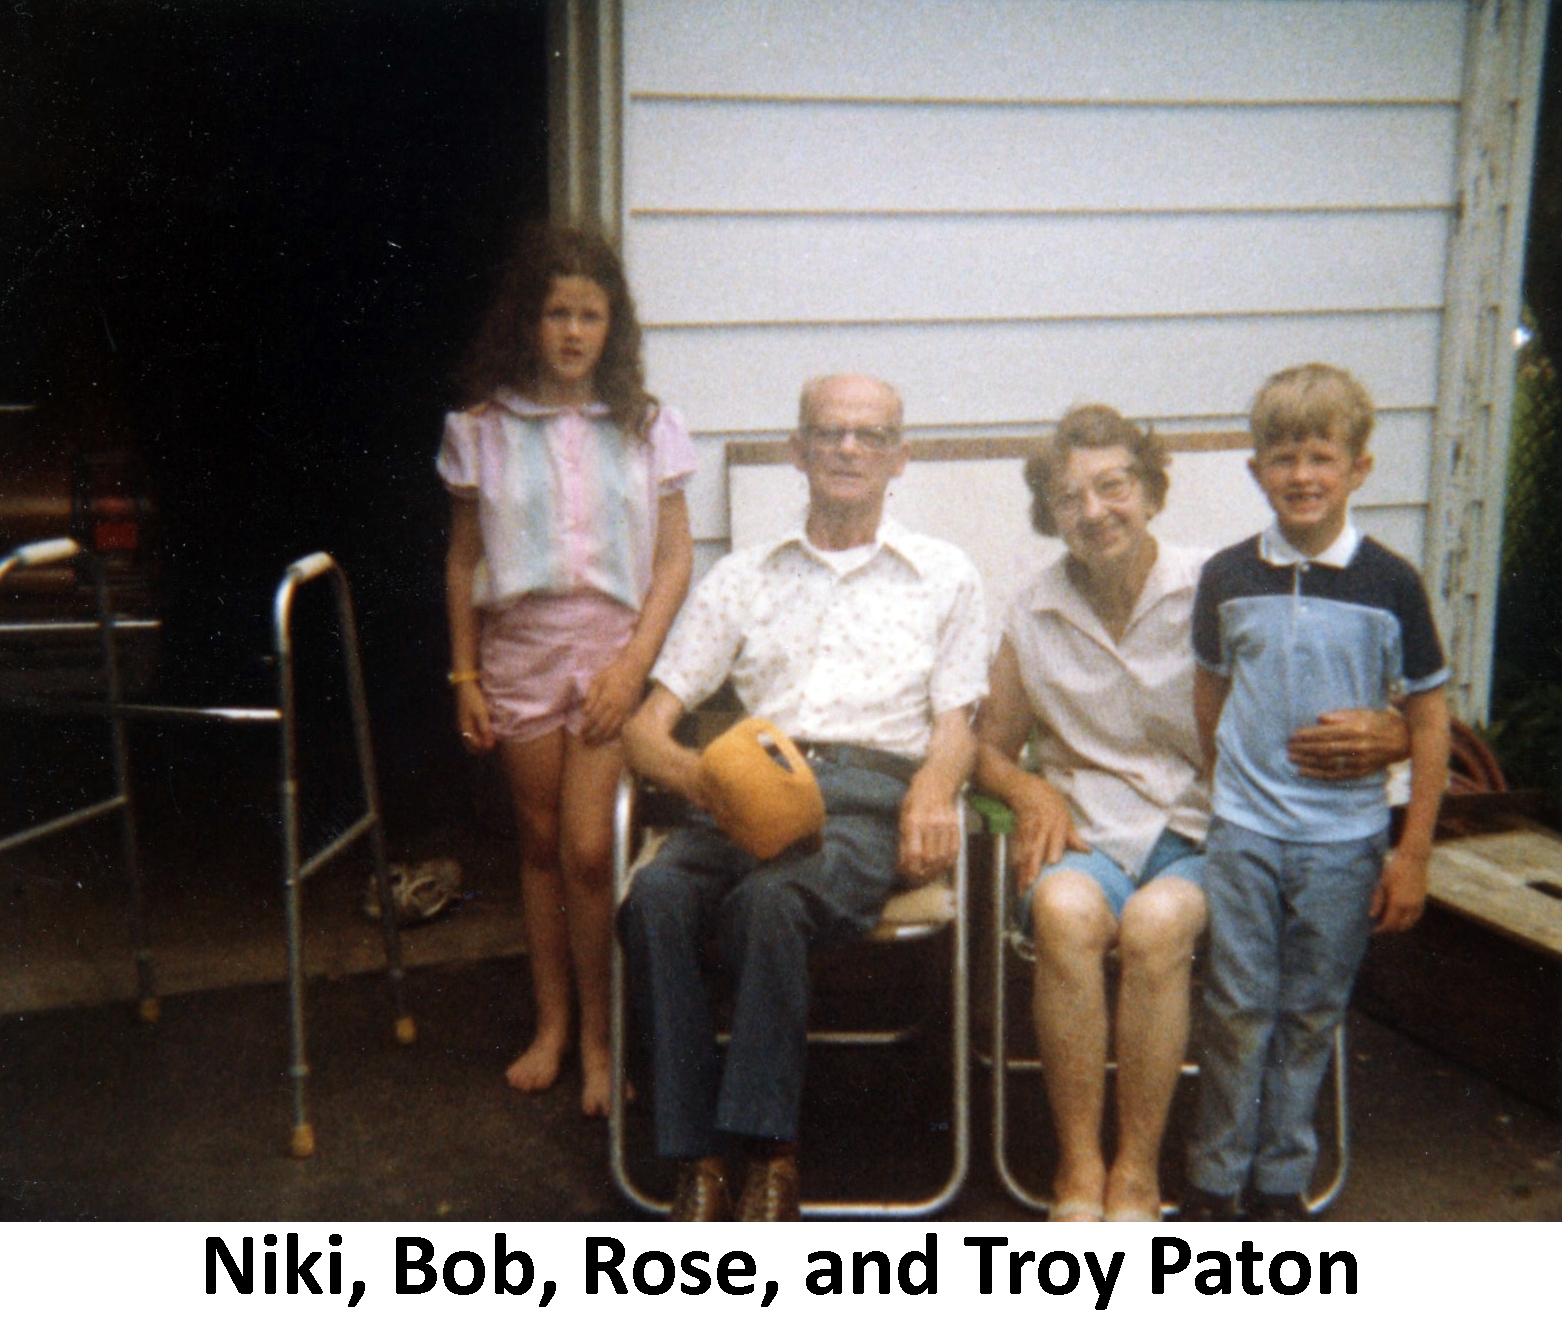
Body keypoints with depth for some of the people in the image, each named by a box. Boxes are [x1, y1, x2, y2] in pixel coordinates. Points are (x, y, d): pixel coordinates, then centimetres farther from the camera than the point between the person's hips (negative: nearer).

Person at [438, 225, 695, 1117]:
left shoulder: (647, 426, 0)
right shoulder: (482, 429, 2)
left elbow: (675, 559, 0)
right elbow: (463, 560, 7)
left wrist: (635, 662, -10)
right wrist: (465, 676, 5)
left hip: (613, 646, -1)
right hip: (520, 647, 2)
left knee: (589, 849, -9)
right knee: (541, 843, 10)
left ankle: (598, 1037, 8)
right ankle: (551, 1023, 26)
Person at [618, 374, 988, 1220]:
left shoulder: (943, 576, 21)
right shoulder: (742, 578, 23)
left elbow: (955, 729, 13)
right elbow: (647, 726, 15)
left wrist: (935, 787, -12)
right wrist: (699, 773, -10)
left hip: (874, 792, -2)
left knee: (768, 899, -36)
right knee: (656, 896, -31)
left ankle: (766, 1151, -23)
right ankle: (695, 1161, -25)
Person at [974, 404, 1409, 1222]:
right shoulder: (1033, 616, 8)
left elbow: (1307, 714, -2)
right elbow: (990, 748, 19)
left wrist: (1388, 736, -25)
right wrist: (1032, 791, -4)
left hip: (1197, 839, -1)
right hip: (1086, 840, 2)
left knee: (1156, 922, -35)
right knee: (1066, 909, -34)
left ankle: (1136, 1170, -19)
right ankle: (1077, 1166, -22)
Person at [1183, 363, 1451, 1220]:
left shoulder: (1389, 585, -5)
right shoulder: (1226, 578, 0)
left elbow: (1427, 714, -1)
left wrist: (1413, 852, -2)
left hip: (1346, 840, 0)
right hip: (1245, 834, 1)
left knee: (1312, 1014, 9)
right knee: (1239, 1012, 4)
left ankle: (1282, 1182, 24)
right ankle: (1214, 1181, 19)